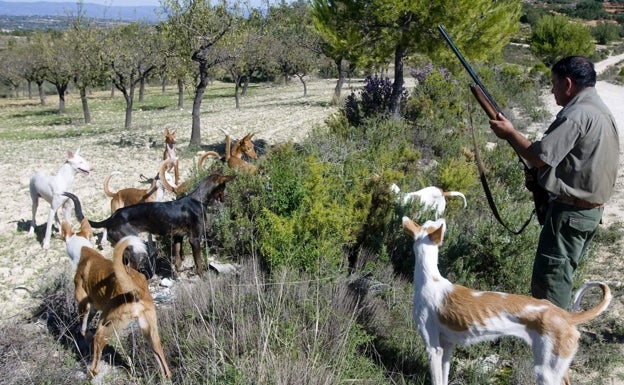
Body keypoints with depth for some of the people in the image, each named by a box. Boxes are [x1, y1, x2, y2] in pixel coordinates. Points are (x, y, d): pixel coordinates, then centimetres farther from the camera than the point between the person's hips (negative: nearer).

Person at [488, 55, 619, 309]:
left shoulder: (576, 115, -20)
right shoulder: (601, 111, 12)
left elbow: (540, 157, -23)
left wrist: (509, 133, -9)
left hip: (570, 212, -10)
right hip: (591, 209, 10)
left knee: (549, 279, -3)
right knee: (561, 274, 22)